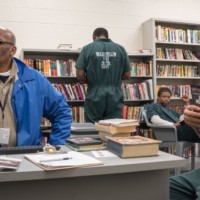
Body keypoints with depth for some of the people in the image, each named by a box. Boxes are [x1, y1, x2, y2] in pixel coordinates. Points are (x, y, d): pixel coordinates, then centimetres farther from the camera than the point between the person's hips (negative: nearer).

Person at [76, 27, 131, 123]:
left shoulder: (88, 48, 0)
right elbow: (127, 75, 7)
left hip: (94, 97, -1)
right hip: (115, 97, 2)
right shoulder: (120, 49, 6)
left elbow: (80, 75, -4)